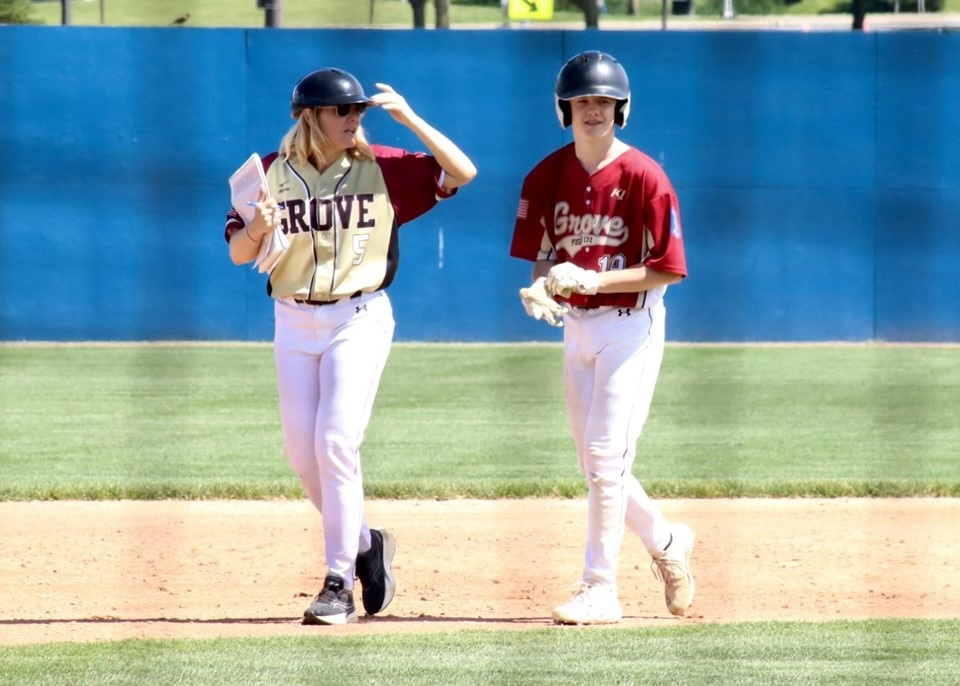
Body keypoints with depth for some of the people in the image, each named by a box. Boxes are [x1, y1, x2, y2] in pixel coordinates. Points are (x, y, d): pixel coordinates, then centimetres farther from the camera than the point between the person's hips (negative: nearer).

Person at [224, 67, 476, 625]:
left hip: (360, 318, -3)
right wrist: (256, 230, -24)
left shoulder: (383, 169, -3)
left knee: (336, 443, -13)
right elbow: (239, 254, -1)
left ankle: (340, 584, -9)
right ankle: (364, 543, 30)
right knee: (302, 450, 6)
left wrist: (409, 118, -16)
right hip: (294, 322, 3)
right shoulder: (272, 174, 0)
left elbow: (462, 172, -11)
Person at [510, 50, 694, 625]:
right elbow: (544, 255, 10)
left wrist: (594, 281, -23)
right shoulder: (547, 177, 3)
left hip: (631, 326, -6)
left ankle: (600, 591, -8)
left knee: (606, 456, -12)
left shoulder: (644, 177, -14)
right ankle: (667, 542, 36)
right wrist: (540, 286, -13)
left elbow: (669, 270, -14)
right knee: (596, 464, 13)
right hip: (576, 328, 6)